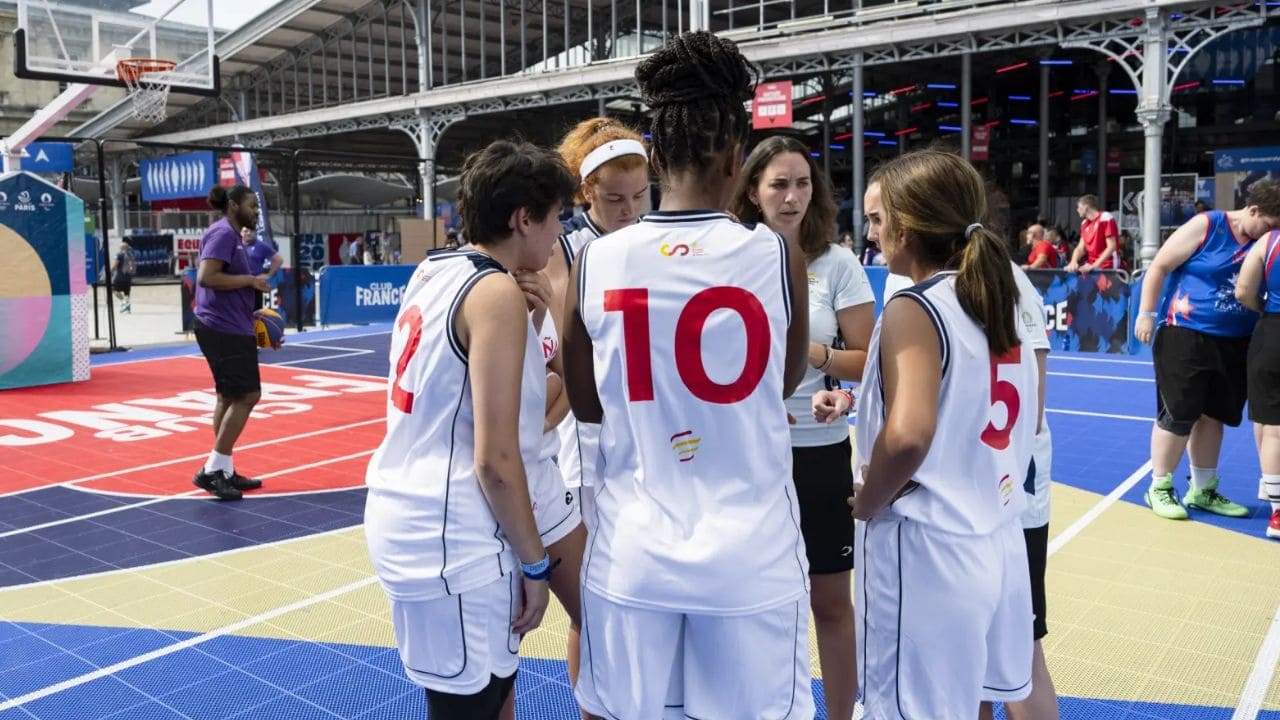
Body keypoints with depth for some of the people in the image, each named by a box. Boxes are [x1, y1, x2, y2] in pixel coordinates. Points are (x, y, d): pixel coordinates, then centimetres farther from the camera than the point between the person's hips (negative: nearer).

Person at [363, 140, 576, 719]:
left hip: (401, 515, 9)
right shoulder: (498, 293, -16)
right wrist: (535, 563, -9)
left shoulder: (433, 272, 9)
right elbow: (494, 459, -20)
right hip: (452, 540, -9)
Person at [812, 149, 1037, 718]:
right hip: (995, 539, 8)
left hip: (924, 548, -8)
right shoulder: (998, 299, 7)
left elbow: (907, 436, -31)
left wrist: (867, 501, -14)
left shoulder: (912, 309, -17)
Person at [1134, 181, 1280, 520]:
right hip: (1186, 335, -6)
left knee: (1213, 416, 13)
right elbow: (1159, 267, -7)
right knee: (1177, 415, -3)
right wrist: (1147, 314, -12)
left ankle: (1202, 491, 25)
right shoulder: (1206, 226, -8)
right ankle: (1159, 488, 10)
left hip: (1235, 343, 6)